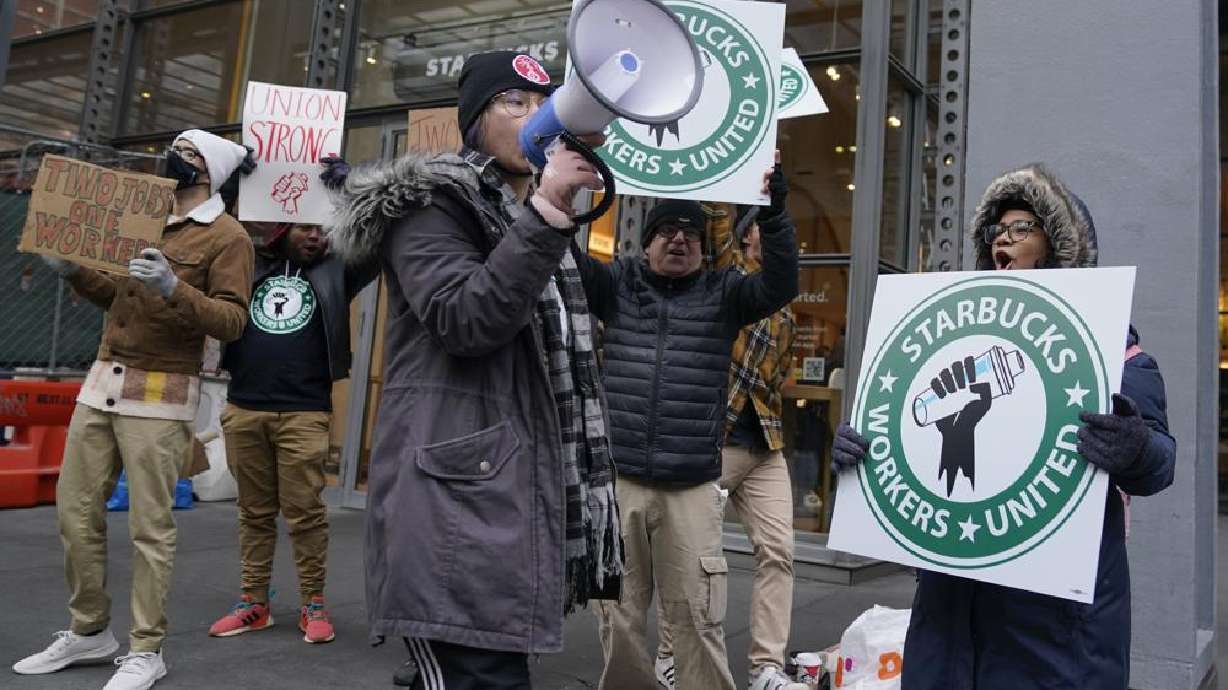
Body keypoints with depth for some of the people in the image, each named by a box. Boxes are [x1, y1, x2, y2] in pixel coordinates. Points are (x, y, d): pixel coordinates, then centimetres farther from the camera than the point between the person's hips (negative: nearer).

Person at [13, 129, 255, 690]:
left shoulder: (226, 236, -5)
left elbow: (232, 322, -14)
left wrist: (174, 289, -27)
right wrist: (75, 271, 8)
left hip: (161, 395, -7)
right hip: (101, 381, 7)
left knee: (150, 525, -3)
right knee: (75, 509, 10)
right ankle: (89, 631, 26)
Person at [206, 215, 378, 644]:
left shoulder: (334, 272, 9)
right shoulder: (251, 264, 15)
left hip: (304, 414, -2)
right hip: (243, 409, 3)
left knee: (305, 510, -1)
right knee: (254, 510, 10)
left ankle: (313, 604, 9)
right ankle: (253, 601, 19)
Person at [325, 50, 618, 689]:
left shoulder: (530, 217, 24)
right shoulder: (428, 203, -1)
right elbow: (464, 320, -19)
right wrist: (546, 210, -21)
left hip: (519, 492, 8)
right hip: (456, 497, -8)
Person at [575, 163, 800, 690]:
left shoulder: (722, 293, 8)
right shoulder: (618, 283, 9)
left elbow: (779, 285, -7)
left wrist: (773, 212, -20)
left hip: (692, 488, -1)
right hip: (617, 479, 1)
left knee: (696, 617, 2)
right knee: (618, 612, 10)